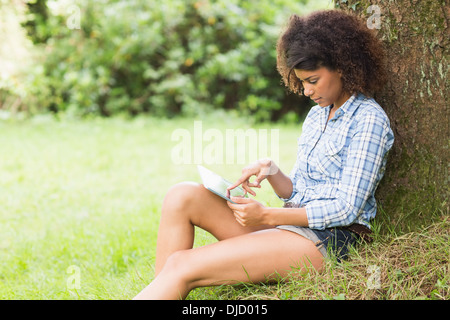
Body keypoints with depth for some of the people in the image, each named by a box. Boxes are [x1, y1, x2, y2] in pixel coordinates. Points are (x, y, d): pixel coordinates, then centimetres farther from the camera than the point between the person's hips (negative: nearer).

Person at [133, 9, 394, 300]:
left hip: (328, 241, -8)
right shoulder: (317, 115, 19)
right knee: (183, 196, -12)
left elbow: (347, 209, -14)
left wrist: (267, 216, -17)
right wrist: (270, 171, -3)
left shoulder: (369, 120, -7)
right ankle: (161, 291, -16)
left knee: (182, 266, -22)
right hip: (293, 226, 8)